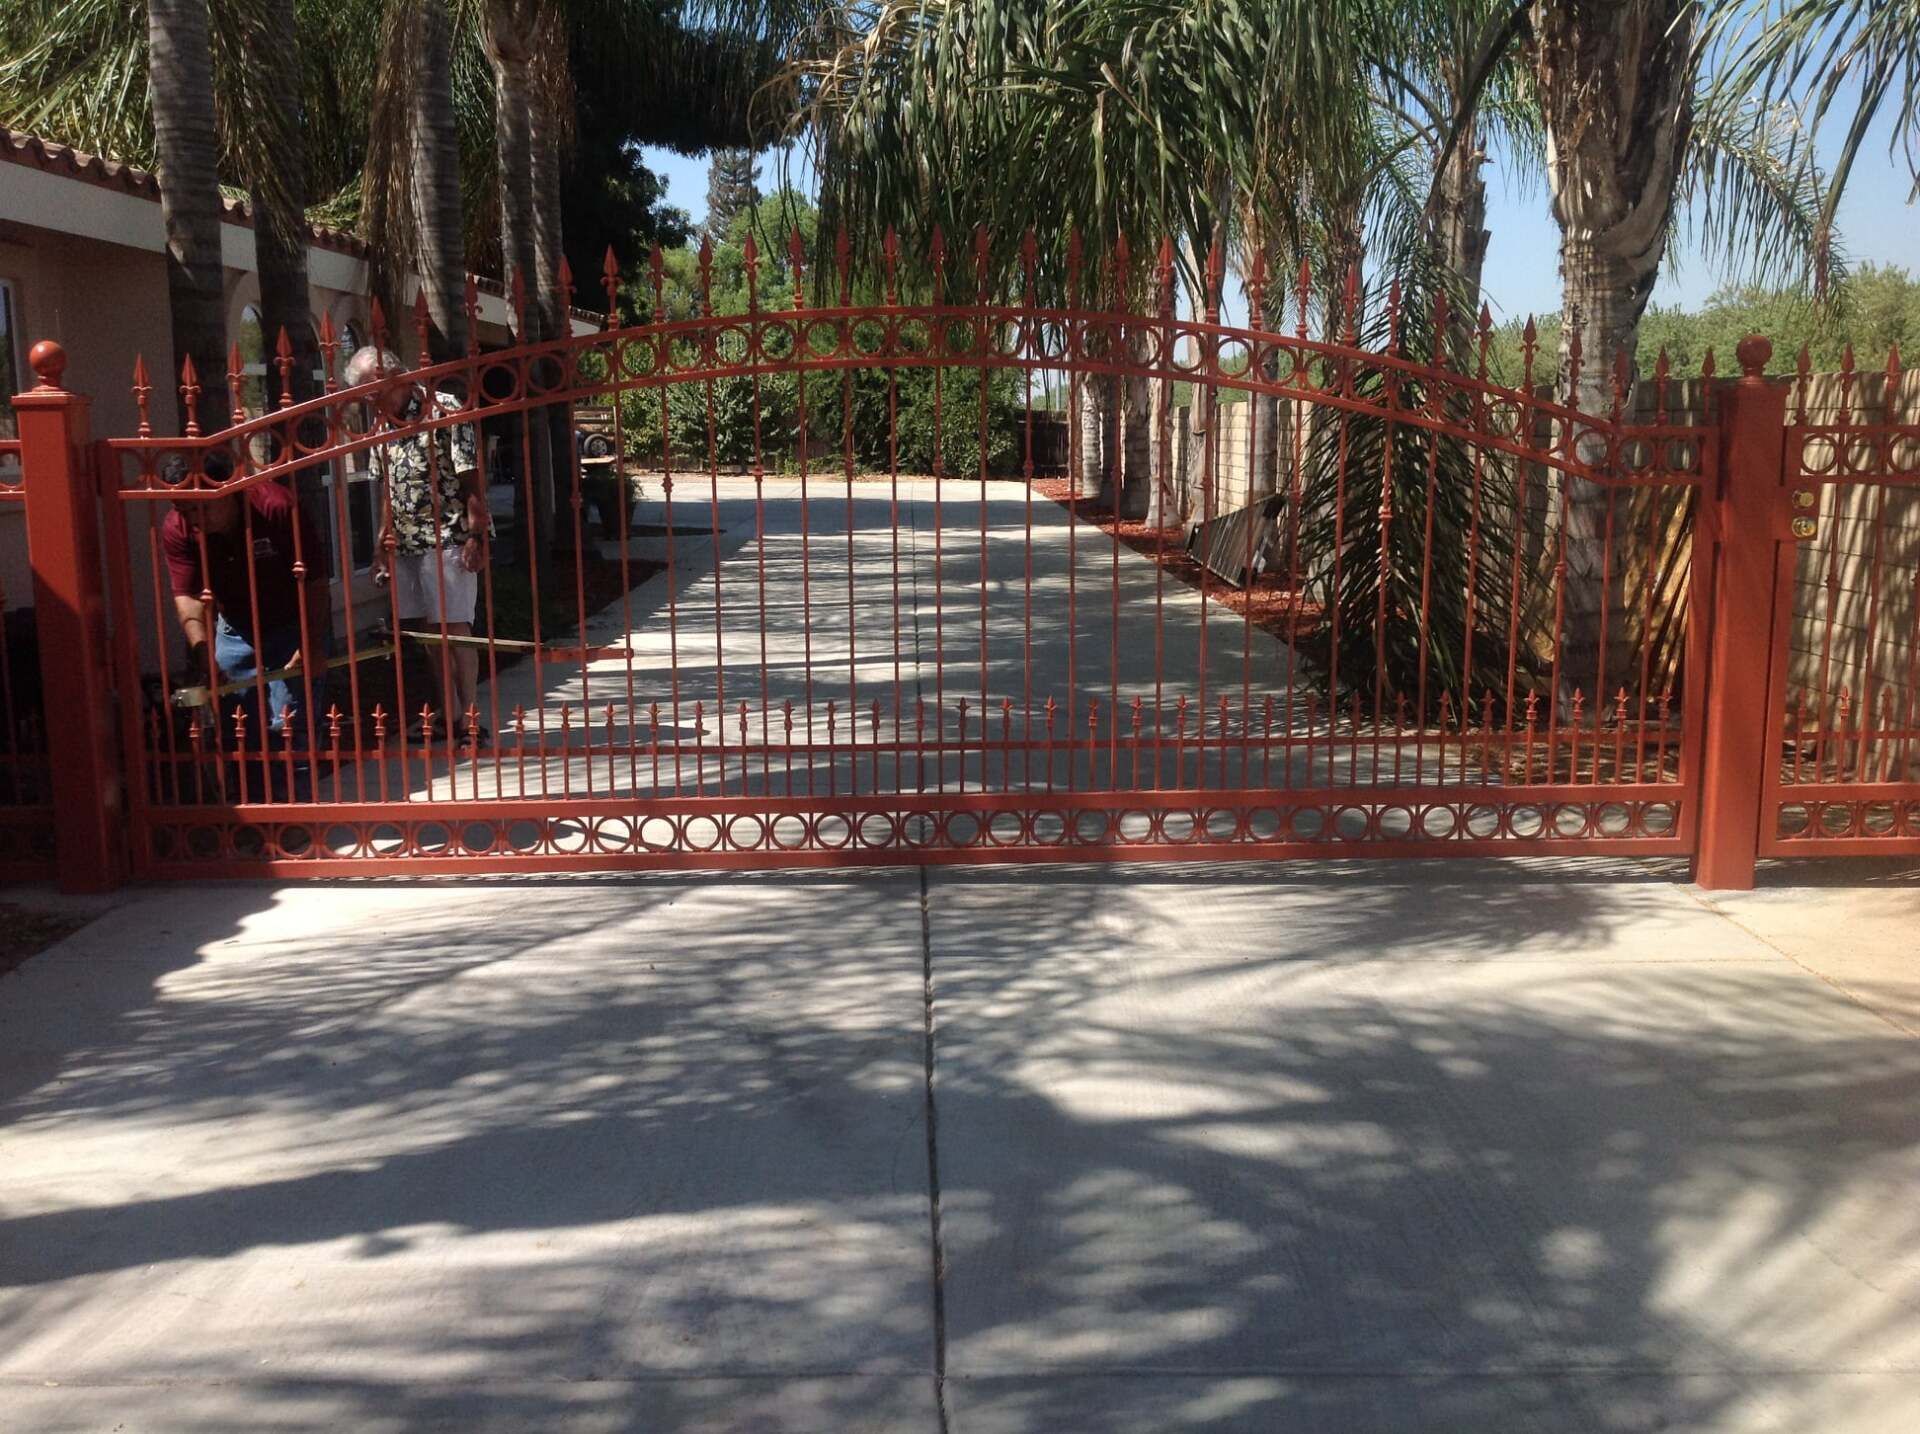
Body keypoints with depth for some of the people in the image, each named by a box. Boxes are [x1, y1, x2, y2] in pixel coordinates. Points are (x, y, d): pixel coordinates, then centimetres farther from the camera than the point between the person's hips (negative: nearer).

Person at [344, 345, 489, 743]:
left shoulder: (446, 411, -9)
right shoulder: (385, 426, 13)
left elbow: (472, 478, -12)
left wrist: (476, 536, -17)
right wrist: (382, 545, 18)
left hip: (447, 540, -7)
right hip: (405, 545, 7)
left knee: (455, 629, -6)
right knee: (428, 631, 8)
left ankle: (468, 719, 1)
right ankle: (449, 714, 17)